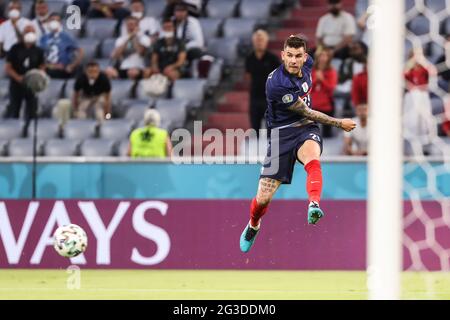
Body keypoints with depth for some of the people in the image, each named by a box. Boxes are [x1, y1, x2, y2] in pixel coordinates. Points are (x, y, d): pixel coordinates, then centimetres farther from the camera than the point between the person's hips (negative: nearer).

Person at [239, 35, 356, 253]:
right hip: (282, 134, -4)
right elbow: (306, 113, -11)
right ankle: (253, 226, 31)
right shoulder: (276, 84, -22)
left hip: (307, 129, 4)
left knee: (312, 159, -35)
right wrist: (339, 124, -4)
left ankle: (314, 205, -59)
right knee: (263, 198, -3)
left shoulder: (306, 63, -3)